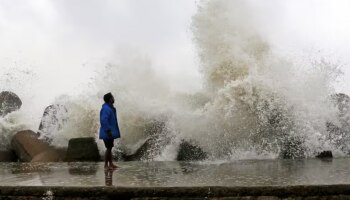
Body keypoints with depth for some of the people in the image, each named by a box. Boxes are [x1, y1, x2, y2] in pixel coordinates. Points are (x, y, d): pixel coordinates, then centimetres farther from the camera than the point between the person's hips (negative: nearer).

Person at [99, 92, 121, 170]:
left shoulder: (110, 108, 14)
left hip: (110, 132, 10)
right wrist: (108, 131, -25)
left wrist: (115, 131, 20)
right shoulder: (106, 108, -18)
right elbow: (103, 120, -26)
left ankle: (111, 164, 21)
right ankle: (106, 165, 0)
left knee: (110, 148, 14)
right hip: (107, 133, -10)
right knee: (108, 148, -6)